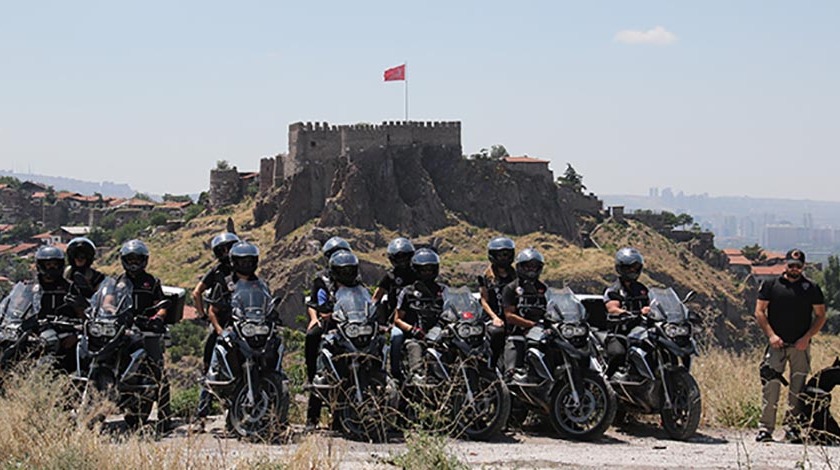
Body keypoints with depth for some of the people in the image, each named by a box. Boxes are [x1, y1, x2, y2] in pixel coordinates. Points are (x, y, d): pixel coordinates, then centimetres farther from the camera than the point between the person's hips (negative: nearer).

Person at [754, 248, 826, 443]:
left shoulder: (812, 288, 7)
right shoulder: (771, 285, 6)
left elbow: (820, 315, 8)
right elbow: (759, 312, 4)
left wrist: (807, 337, -5)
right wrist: (771, 335, -8)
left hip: (800, 346, 1)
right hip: (776, 344, -1)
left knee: (798, 388, 1)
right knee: (770, 385, -7)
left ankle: (793, 427, 8)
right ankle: (765, 428, -5)